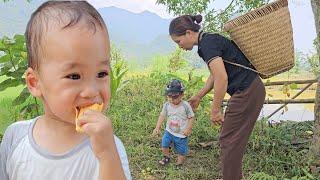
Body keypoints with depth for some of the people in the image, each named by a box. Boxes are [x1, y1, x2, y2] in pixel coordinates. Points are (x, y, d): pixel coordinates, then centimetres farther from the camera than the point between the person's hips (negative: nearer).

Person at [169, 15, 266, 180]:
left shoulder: (207, 43, -17)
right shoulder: (209, 41, 13)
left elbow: (222, 78, -26)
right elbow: (215, 75, 23)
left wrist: (215, 110, -17)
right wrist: (198, 96, 28)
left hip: (247, 93, -10)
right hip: (249, 90, 10)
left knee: (229, 140, -1)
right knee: (232, 139, 16)